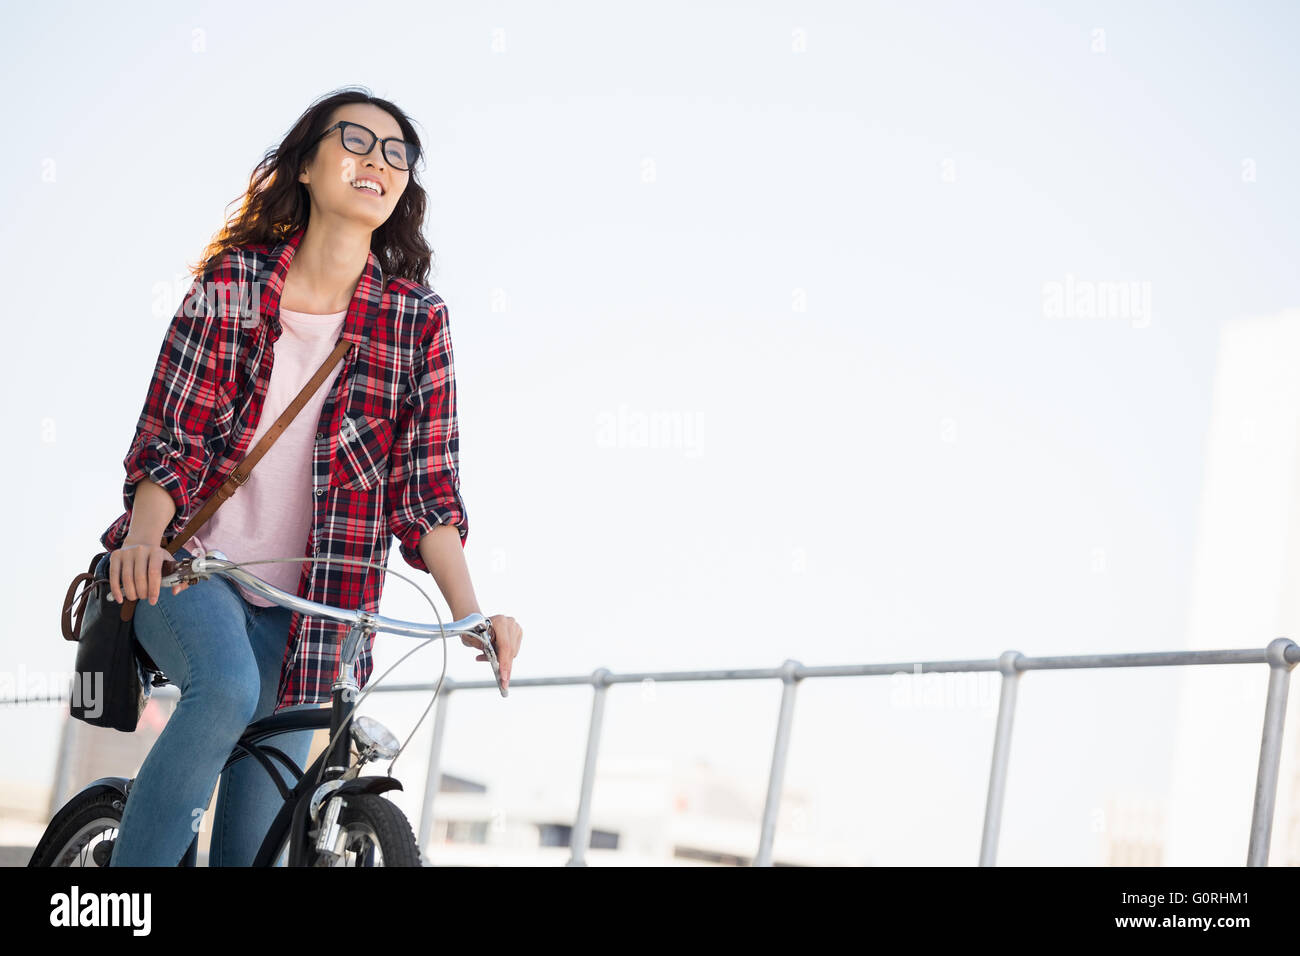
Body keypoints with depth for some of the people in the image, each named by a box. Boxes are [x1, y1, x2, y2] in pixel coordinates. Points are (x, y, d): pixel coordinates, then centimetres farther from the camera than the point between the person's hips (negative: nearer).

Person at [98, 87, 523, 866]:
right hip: (187, 567, -2)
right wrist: (144, 536, -25)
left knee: (256, 839, 1)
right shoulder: (233, 281, -2)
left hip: (304, 611, 2)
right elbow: (171, 438, -5)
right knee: (227, 688, -33)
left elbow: (427, 488, -2)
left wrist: (469, 612, -15)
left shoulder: (418, 319, 0)